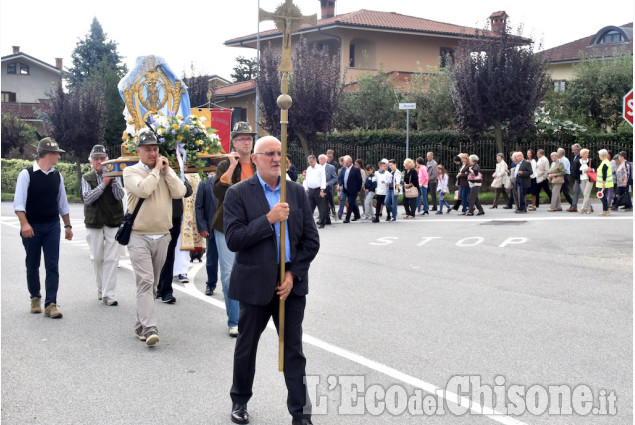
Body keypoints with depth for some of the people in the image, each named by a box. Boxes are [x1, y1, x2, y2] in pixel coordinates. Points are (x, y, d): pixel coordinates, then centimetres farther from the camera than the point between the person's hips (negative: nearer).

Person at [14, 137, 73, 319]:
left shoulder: (57, 176, 8)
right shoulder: (27, 174, -7)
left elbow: (63, 202, 16)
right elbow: (19, 202, -13)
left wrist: (68, 225, 15)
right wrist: (24, 224, -24)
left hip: (52, 226, 4)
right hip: (32, 227, -3)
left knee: (53, 266, -4)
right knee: (32, 265, 9)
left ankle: (51, 304, -5)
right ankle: (35, 298, 28)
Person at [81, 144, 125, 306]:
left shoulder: (114, 176, 5)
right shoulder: (87, 178, 5)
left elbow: (120, 196, -7)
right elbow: (87, 199, -9)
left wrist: (113, 178, -16)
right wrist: (103, 184, -15)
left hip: (113, 221, -1)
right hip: (94, 222, 1)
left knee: (112, 259, -6)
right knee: (97, 258, 9)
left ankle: (108, 294, -3)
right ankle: (101, 288, 28)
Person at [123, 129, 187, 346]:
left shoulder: (166, 171, 12)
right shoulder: (131, 172, -1)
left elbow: (180, 192, -4)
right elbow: (143, 189, -21)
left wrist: (167, 170, -5)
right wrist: (156, 170, -9)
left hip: (162, 237, 5)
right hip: (139, 236, -5)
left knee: (152, 284, 12)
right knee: (145, 281, -15)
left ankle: (140, 325, 23)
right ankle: (149, 328, -19)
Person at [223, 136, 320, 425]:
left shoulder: (296, 192, 5)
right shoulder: (238, 194, -5)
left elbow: (311, 240, 3)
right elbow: (233, 239, -15)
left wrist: (293, 274, -7)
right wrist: (268, 219, -21)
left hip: (291, 282, 2)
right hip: (255, 284, -2)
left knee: (294, 350, 6)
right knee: (246, 346, 15)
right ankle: (239, 401, 36)